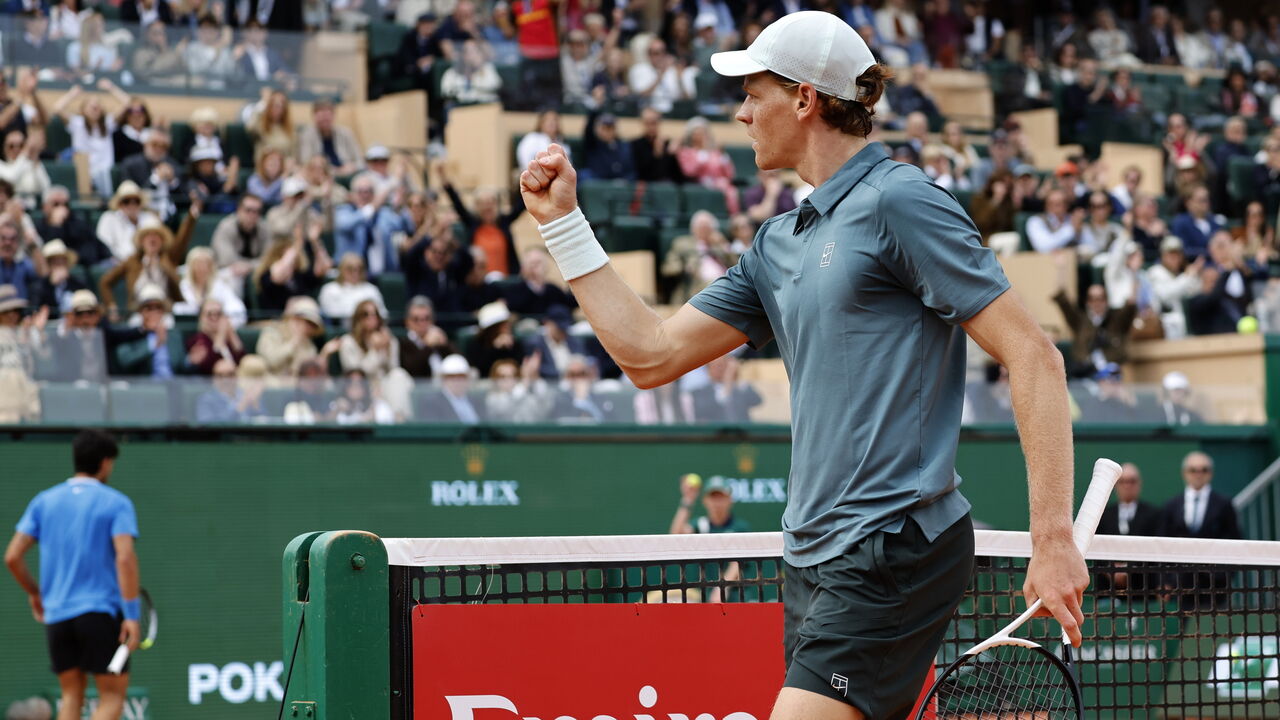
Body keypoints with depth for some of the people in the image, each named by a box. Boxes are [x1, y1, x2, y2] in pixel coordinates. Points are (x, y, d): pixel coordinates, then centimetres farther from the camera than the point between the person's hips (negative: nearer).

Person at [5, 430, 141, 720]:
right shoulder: (116, 503, -3)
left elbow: (12, 557, 4)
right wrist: (132, 614, -15)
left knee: (71, 696, 12)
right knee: (112, 696, 2)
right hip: (101, 611, -4)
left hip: (56, 613, 4)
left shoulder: (44, 501, 9)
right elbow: (125, 558, -16)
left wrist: (34, 593, 21)